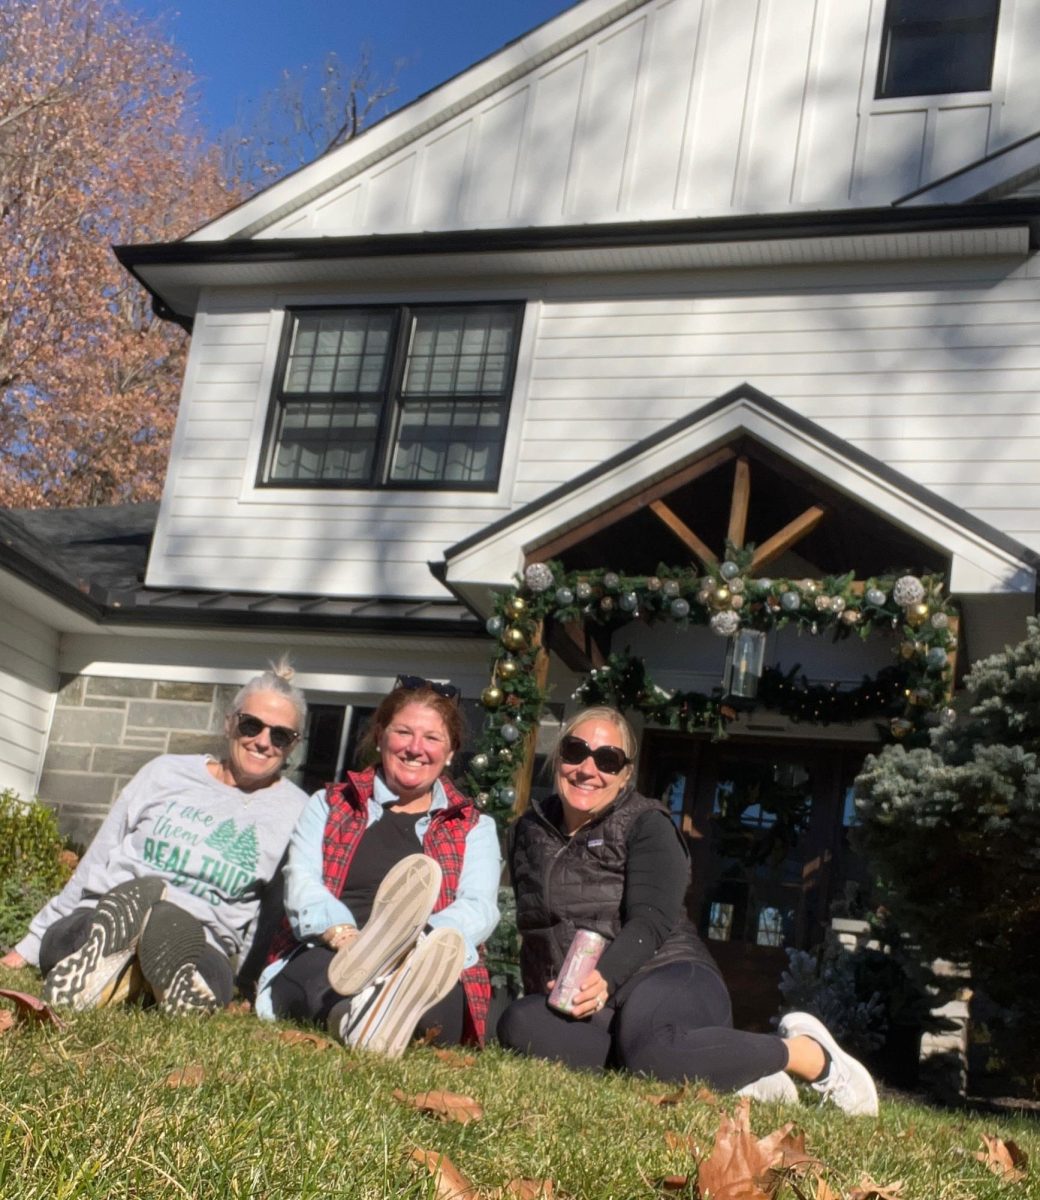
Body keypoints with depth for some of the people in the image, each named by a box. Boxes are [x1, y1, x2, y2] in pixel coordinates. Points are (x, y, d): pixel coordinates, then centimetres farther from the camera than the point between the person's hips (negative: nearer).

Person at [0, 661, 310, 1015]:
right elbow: (95, 864, 14)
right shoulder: (166, 773, 9)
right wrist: (32, 945, 15)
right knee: (144, 889, -37)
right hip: (99, 921, 1)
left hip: (194, 942, -1)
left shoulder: (297, 814, 6)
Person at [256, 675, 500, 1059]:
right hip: (321, 961, 1)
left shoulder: (474, 828, 20)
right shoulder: (329, 804, 23)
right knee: (316, 969, -37)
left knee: (430, 976, -38)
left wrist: (414, 943, -23)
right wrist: (343, 934, -20)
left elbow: (478, 908, 1)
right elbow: (301, 883, 5)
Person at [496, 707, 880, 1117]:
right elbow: (533, 930, 22)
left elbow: (651, 922, -15)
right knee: (521, 1026, -31)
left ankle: (807, 1052, -13)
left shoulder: (645, 825, 0)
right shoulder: (531, 832, 15)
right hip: (585, 1007, 5)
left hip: (668, 978, -5)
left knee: (652, 1053, -40)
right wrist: (545, 993, 8)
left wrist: (605, 978, -32)